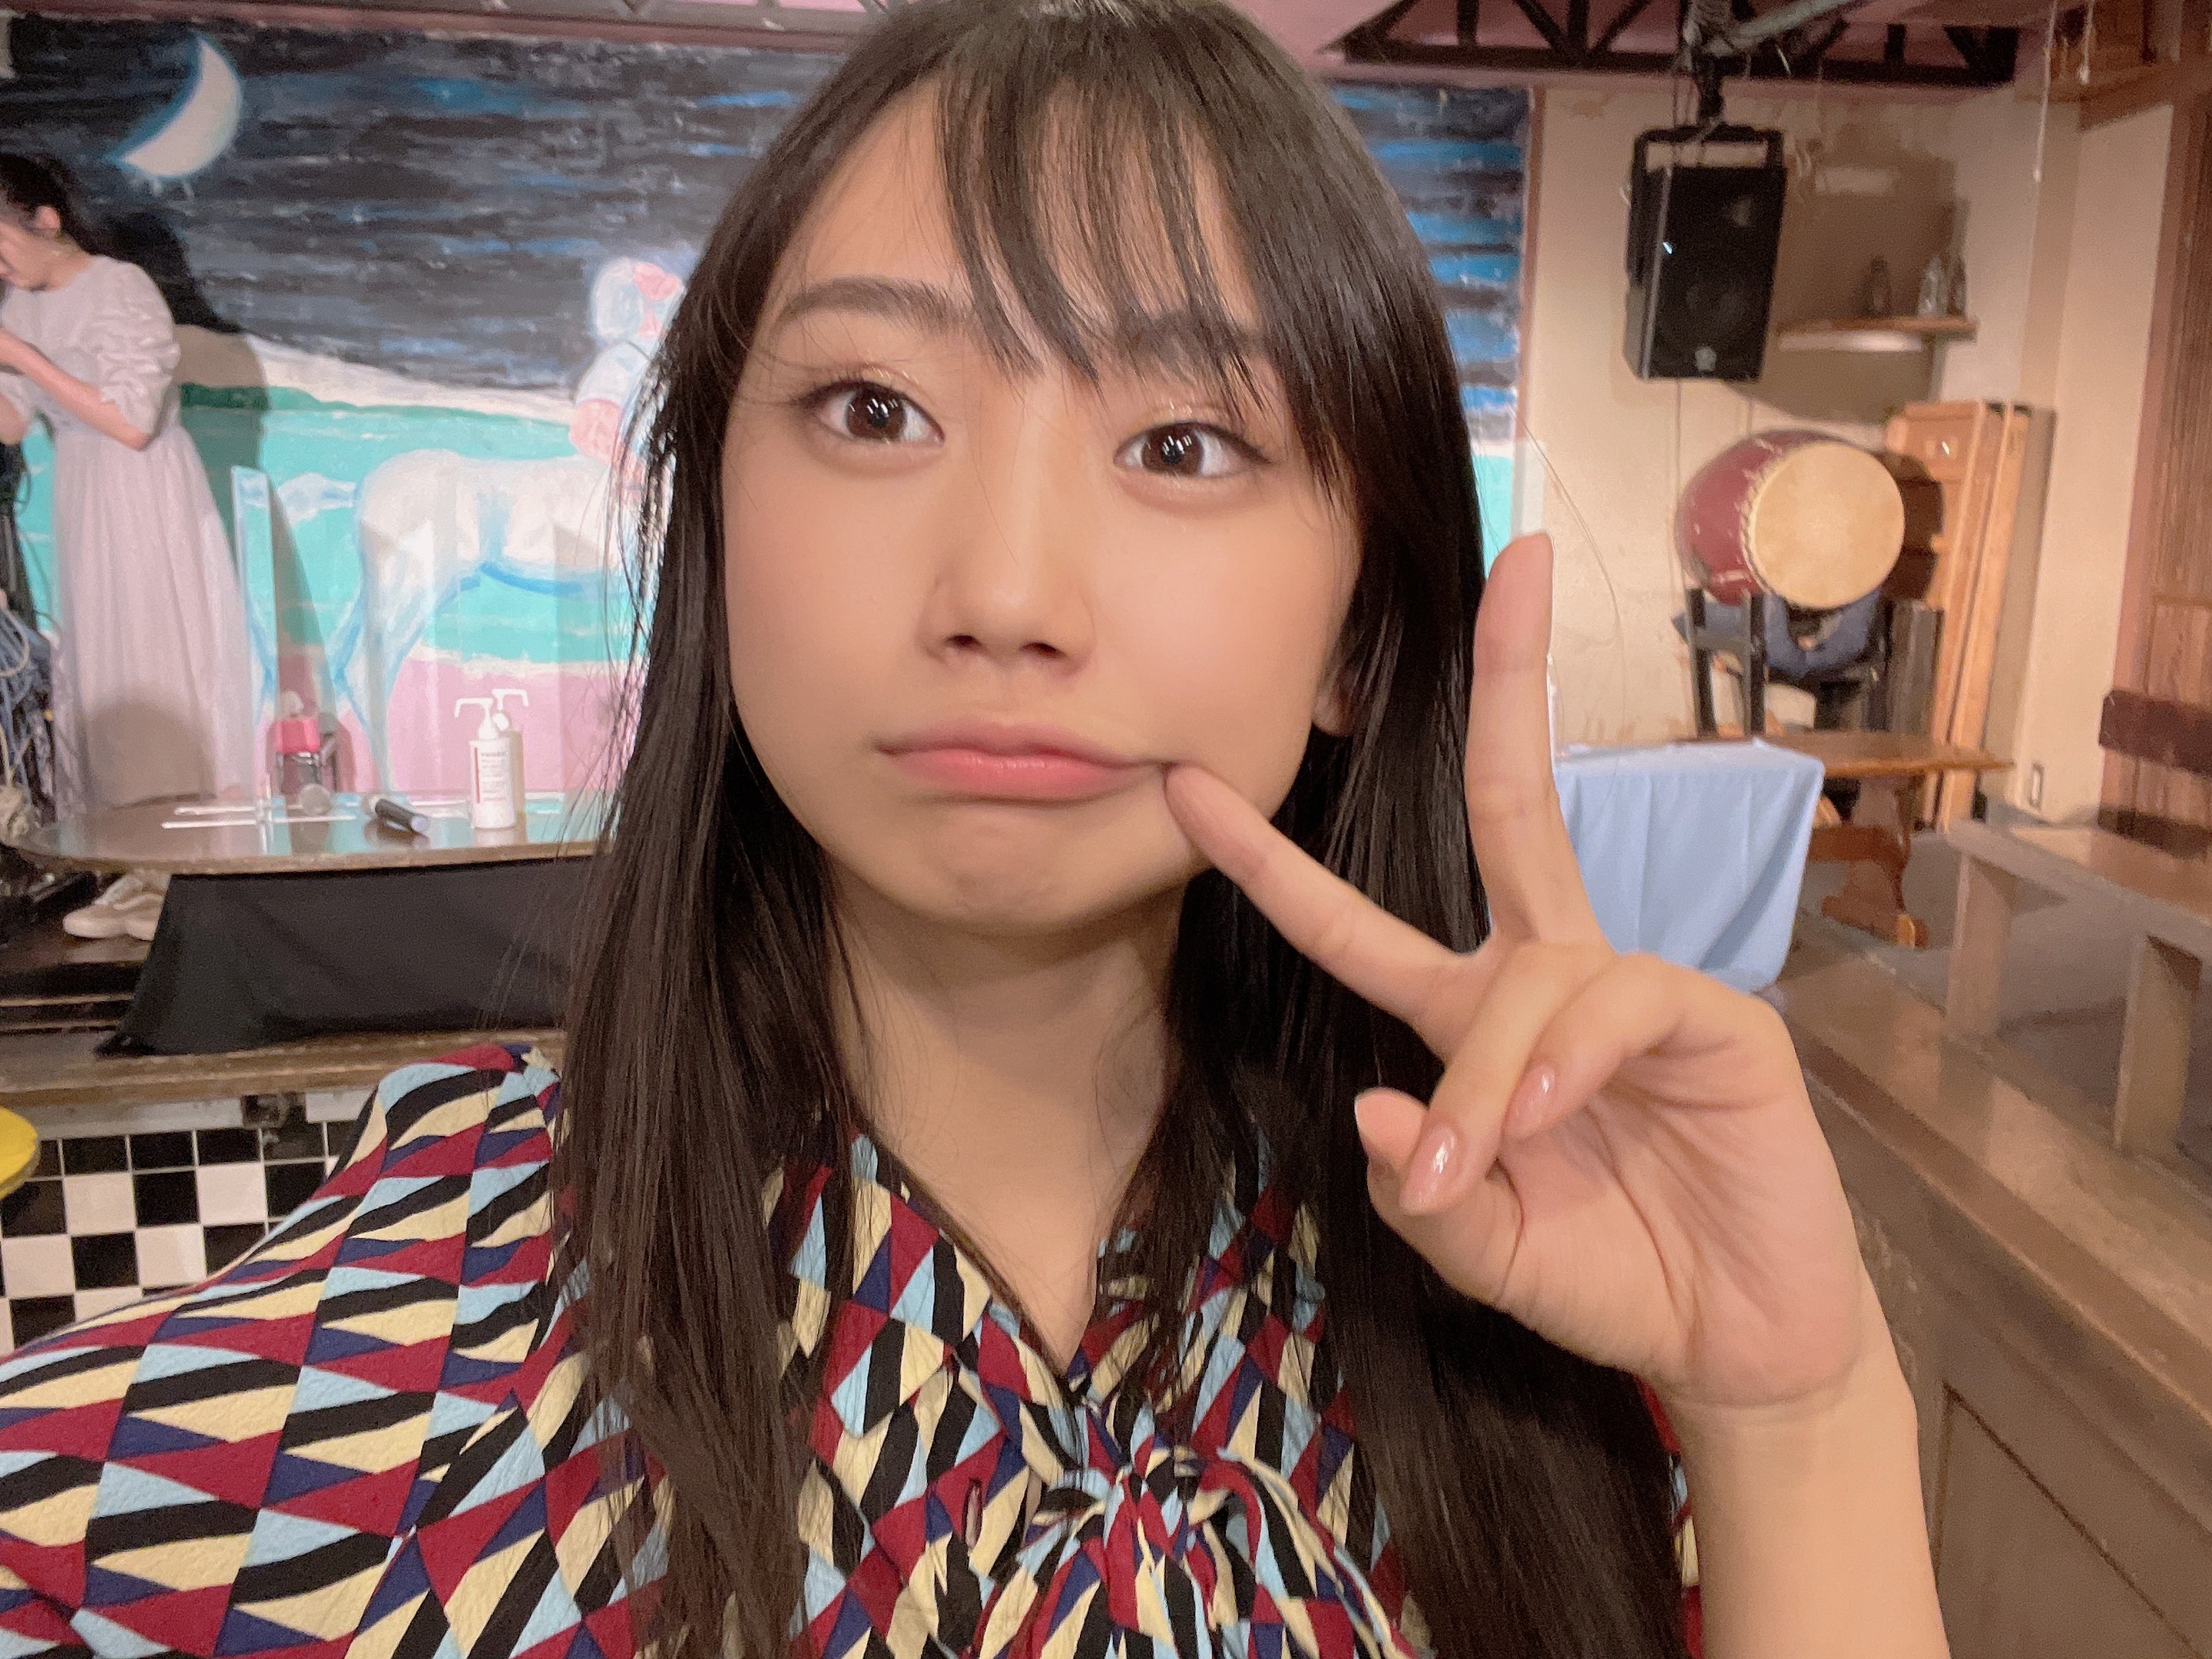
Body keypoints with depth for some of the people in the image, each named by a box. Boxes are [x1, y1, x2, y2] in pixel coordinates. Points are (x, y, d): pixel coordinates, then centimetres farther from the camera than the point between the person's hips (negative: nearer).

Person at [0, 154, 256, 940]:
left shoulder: (123, 290, -13)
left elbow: (132, 423, -21)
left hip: (149, 507, -7)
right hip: (83, 511, 8)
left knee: (168, 674, -4)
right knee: (103, 679, 7)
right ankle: (148, 873, 14)